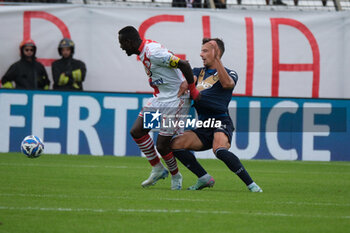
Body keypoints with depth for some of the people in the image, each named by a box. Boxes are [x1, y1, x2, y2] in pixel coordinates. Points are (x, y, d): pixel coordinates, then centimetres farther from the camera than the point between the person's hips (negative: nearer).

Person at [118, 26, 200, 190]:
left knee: (162, 146, -6)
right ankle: (158, 169, 12)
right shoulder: (143, 52, 8)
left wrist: (192, 90, -16)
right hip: (159, 98, 10)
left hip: (175, 100, -10)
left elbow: (184, 65, -25)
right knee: (137, 131, -1)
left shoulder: (152, 53, -23)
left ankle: (175, 176, 20)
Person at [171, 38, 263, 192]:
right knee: (175, 144, -9)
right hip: (204, 127, 7)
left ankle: (251, 184, -28)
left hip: (221, 122, -7)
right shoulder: (199, 72, 21)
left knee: (219, 150, -34)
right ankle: (204, 178, 1)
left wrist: (216, 59, -23)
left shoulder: (229, 74, 4)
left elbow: (227, 83, -19)